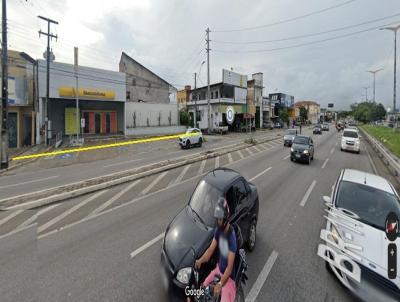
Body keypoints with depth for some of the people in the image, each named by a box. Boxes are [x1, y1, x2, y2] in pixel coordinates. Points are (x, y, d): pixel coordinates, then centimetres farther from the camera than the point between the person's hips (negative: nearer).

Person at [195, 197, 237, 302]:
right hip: (218, 269, 6)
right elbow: (210, 249, -3)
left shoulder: (231, 236, -29)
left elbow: (230, 267, -26)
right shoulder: (218, 229, -8)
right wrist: (200, 260, -17)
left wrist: (220, 284, -33)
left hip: (228, 276, -6)